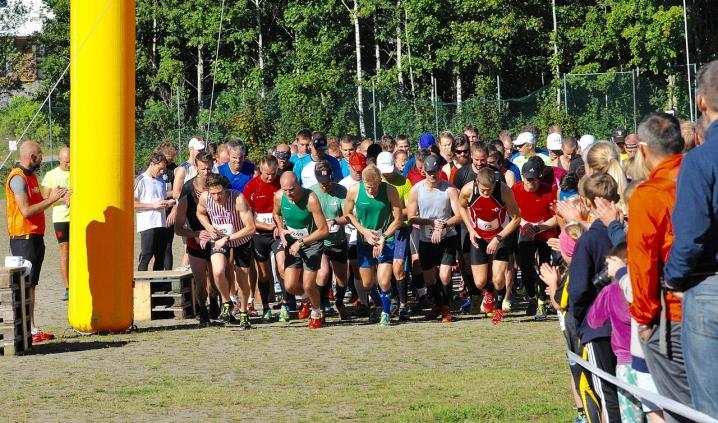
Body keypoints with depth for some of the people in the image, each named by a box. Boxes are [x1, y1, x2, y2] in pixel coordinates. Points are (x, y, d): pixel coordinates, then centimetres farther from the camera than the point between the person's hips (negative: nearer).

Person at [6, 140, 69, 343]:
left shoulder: (30, 176, 16)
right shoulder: (18, 178, -15)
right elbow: (26, 210, -22)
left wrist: (58, 198, 9)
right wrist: (51, 199, -17)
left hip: (35, 237, 10)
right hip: (23, 237, -10)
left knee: (31, 285, 11)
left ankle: (32, 329, 15)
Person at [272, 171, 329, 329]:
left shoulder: (311, 199, -27)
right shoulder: (279, 196, -13)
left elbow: (324, 230, -23)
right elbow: (276, 213, 12)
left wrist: (301, 242, -24)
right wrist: (281, 229, -7)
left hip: (312, 243, -4)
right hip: (292, 243, 4)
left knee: (308, 285, -9)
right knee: (290, 286, -2)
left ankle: (316, 313, 21)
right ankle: (307, 299, 33)